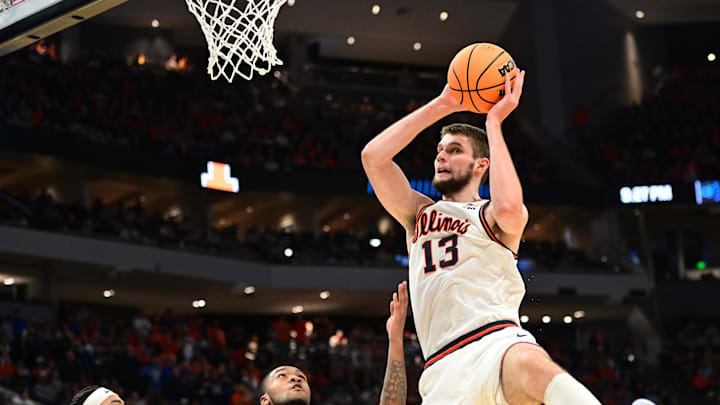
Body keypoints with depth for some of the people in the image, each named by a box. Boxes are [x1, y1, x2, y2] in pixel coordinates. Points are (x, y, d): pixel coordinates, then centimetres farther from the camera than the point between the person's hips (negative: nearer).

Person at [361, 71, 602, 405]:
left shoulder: (487, 214, 14)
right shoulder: (419, 214, 26)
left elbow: (508, 208, -14)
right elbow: (373, 156, 12)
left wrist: (494, 123, -3)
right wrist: (441, 106, 11)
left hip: (497, 343, -4)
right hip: (442, 370, 4)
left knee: (533, 366, -39)